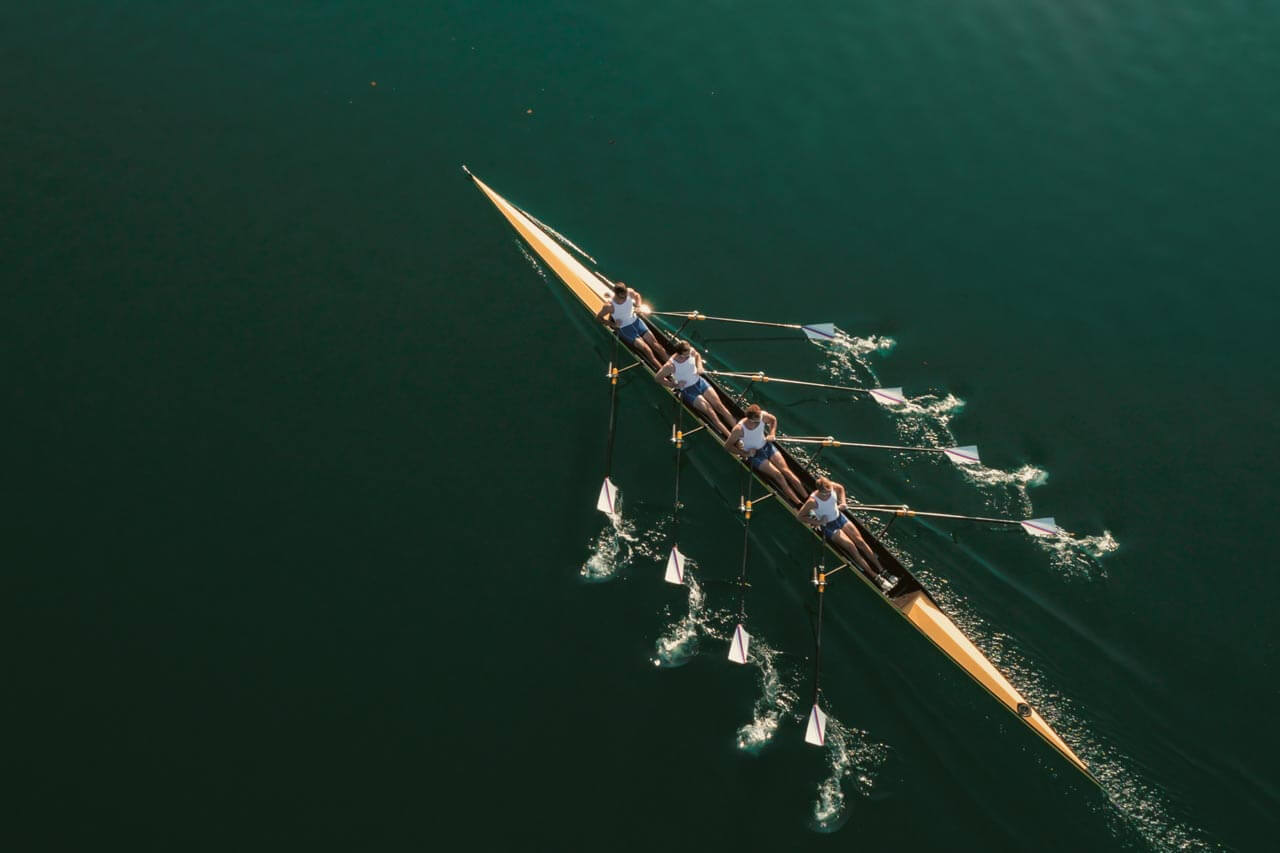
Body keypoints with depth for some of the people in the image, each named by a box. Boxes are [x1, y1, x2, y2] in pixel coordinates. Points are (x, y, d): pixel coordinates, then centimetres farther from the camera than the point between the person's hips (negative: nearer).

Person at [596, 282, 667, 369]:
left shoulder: (629, 292, -11)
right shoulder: (609, 306, -22)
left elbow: (637, 296, 14)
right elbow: (598, 317, -6)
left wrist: (638, 307, -3)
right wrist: (613, 324, -13)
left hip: (635, 321, 4)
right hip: (624, 328, -4)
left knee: (653, 342, -6)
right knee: (645, 348, -17)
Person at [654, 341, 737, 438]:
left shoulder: (691, 351, -10)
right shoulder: (671, 365, -23)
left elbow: (698, 355, 15)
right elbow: (657, 377, -8)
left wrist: (699, 367, -3)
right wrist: (674, 385, -10)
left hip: (700, 382, 5)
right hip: (687, 390, -5)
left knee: (719, 405, -7)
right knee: (710, 412, -15)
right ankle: (732, 438, -16)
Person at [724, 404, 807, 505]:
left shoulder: (763, 416, -17)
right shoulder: (739, 429, -28)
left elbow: (773, 420, 7)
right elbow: (728, 445, -15)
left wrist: (772, 434, -7)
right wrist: (745, 454, -18)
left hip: (767, 446, 4)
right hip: (753, 454, -4)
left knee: (786, 470, -8)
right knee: (777, 475, -17)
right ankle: (799, 504, -15)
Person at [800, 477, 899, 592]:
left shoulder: (832, 487, -15)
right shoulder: (813, 501, -26)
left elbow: (841, 488, 10)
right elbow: (801, 516, -15)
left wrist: (843, 502, -3)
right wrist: (817, 522, -19)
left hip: (839, 517, 5)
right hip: (828, 526, -5)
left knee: (860, 541, -7)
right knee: (850, 546, -18)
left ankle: (882, 571, -1)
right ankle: (875, 577, -15)